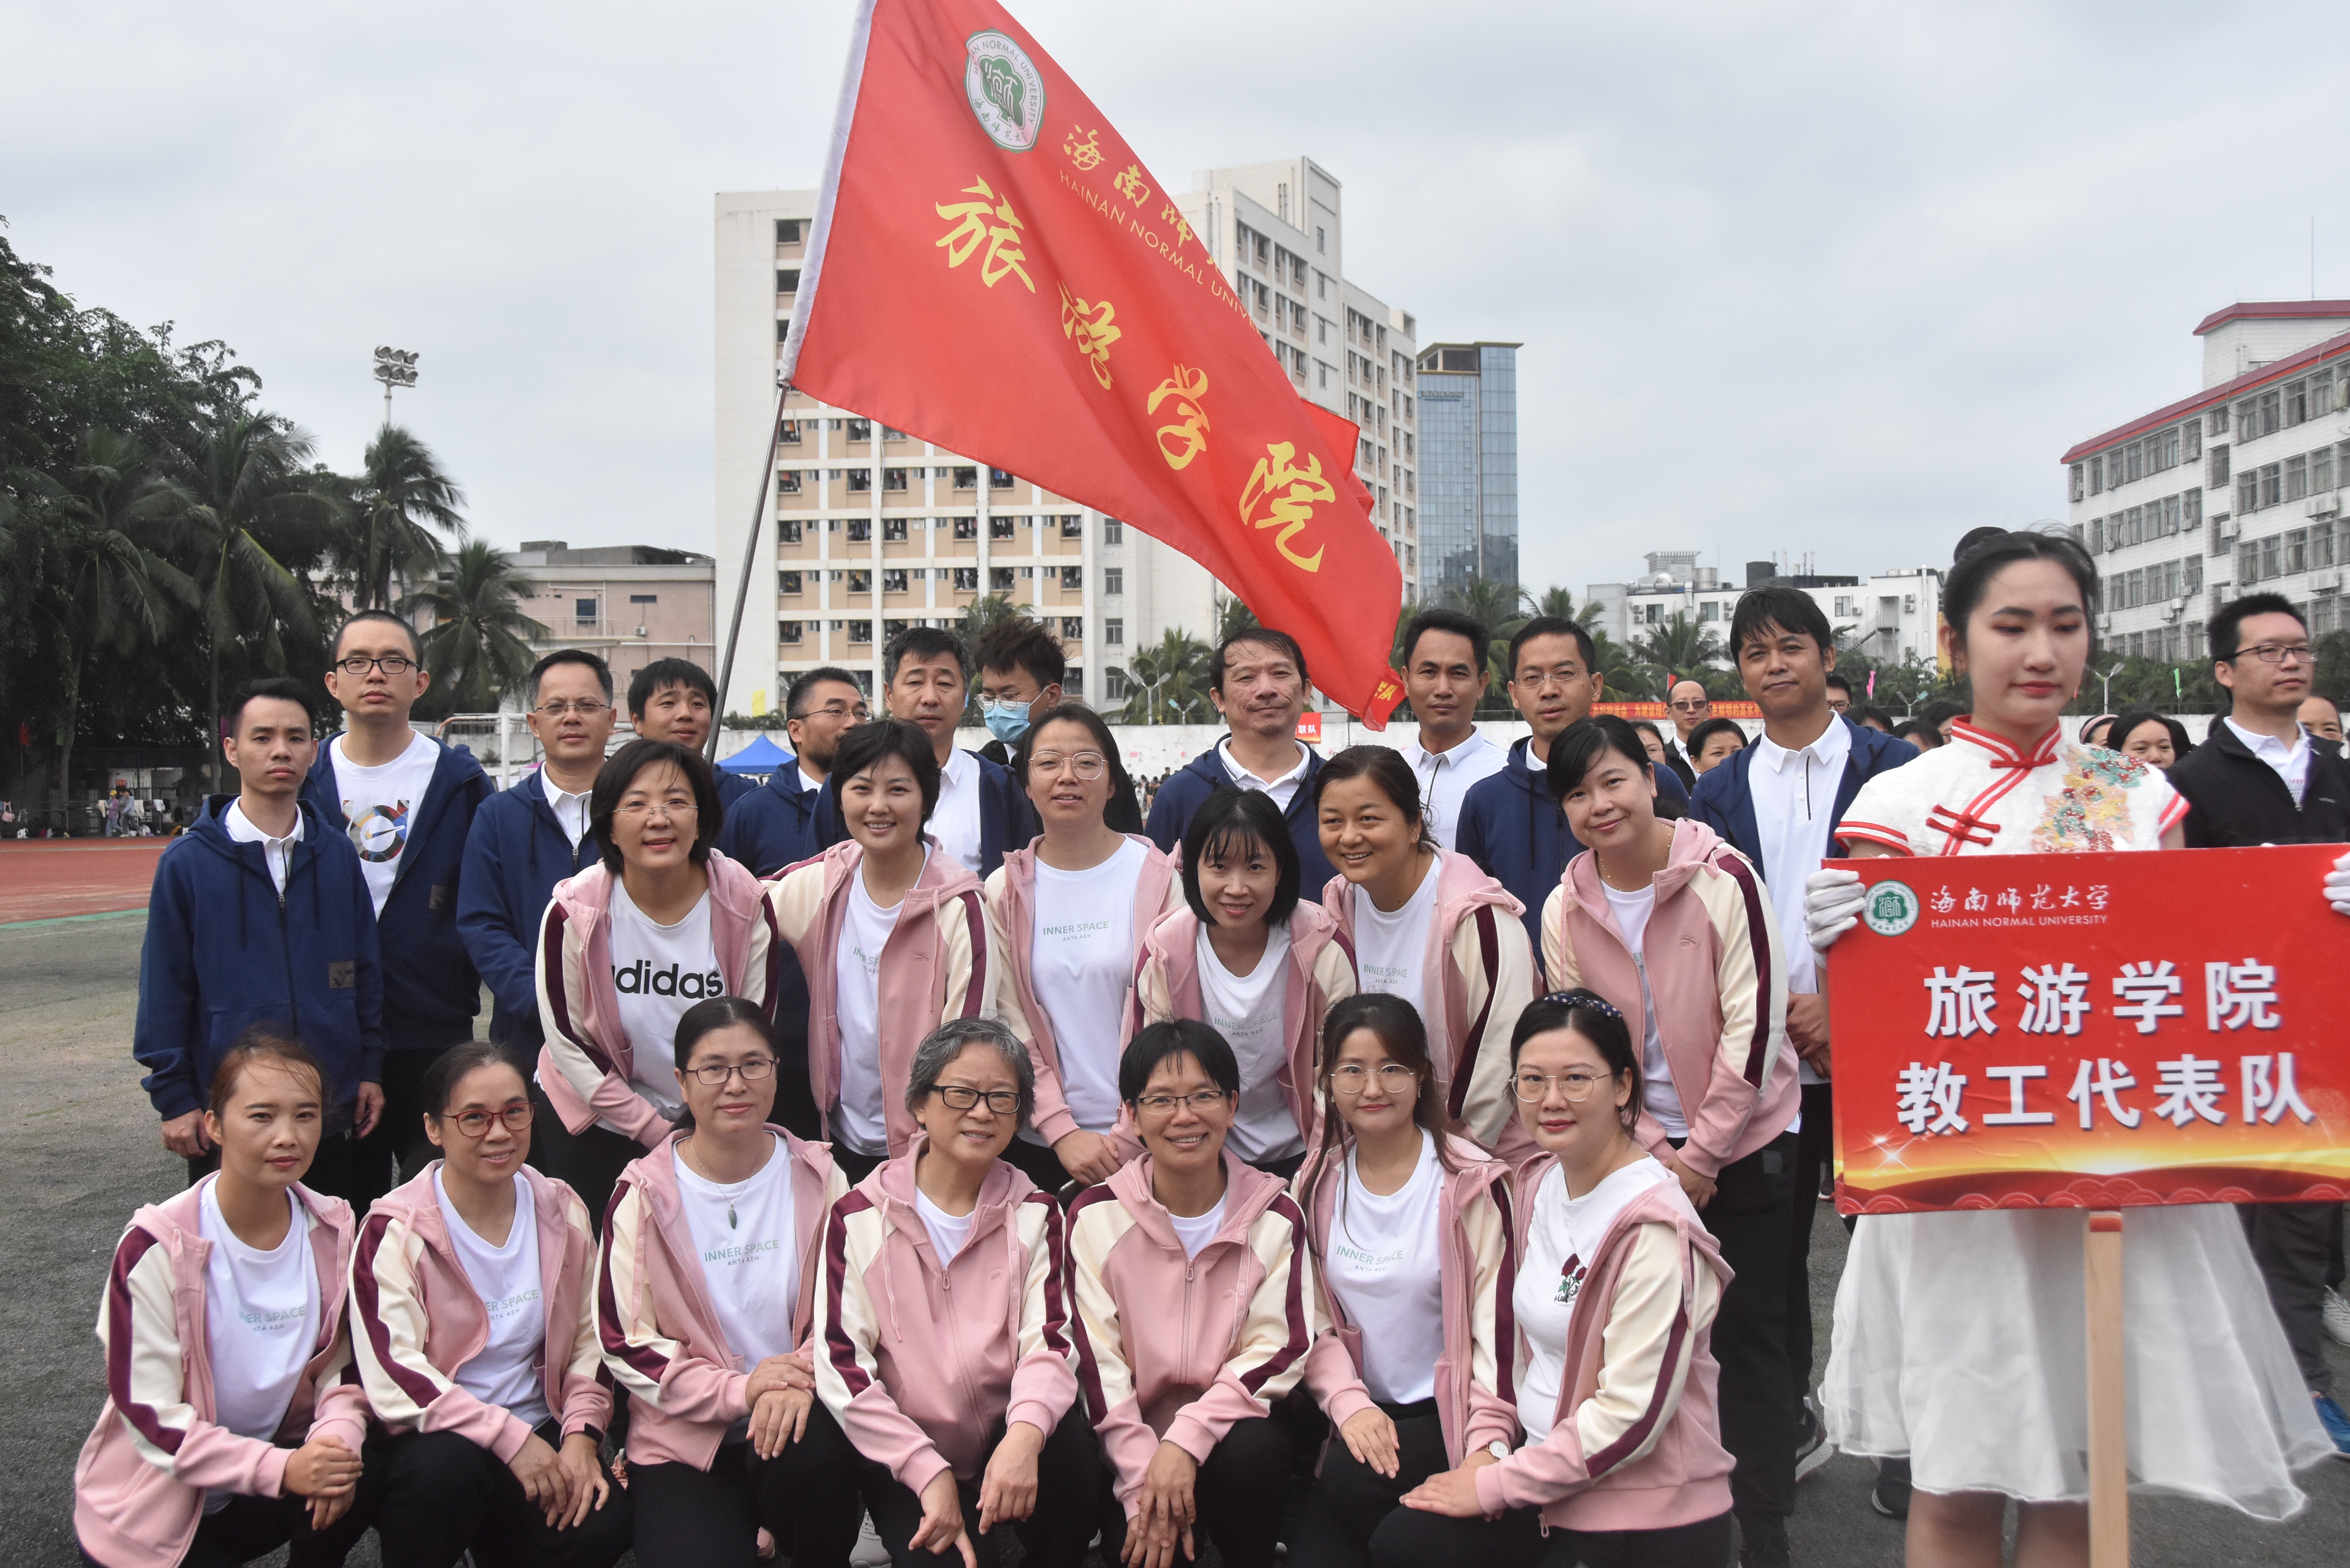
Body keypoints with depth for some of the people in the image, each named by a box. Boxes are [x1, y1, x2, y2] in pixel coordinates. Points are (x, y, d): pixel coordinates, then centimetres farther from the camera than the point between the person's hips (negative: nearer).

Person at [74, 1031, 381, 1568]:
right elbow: (150, 1416, -19)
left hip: (279, 1454, 4)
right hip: (155, 1510, -4)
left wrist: (337, 1436, -22)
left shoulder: (332, 1232, -5)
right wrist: (280, 1469, -30)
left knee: (373, 1464, -24)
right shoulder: (157, 1249, -19)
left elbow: (343, 1364, 1)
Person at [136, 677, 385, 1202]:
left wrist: (370, 1069, 6)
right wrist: (174, 1097, -4)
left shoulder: (338, 855, 4)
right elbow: (165, 987, -2)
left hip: (334, 1110, 3)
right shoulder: (187, 863, -4)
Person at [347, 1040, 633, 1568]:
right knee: (450, 1465, -38)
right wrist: (510, 1438, -23)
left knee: (604, 1521, -25)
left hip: (540, 1431, 4)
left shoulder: (562, 1212, 7)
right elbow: (392, 1376, -18)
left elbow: (590, 1340, 12)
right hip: (431, 1441, -3)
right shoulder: (395, 1231, -8)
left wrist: (580, 1436, -6)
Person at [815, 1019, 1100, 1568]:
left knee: (1068, 1437, -30)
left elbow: (1048, 1342, -7)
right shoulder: (860, 1218, -1)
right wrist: (929, 1472, -18)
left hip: (1006, 1449, 2)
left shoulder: (1035, 1214, 6)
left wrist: (1026, 1432, -29)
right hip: (902, 1459, -2)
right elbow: (842, 1366, -7)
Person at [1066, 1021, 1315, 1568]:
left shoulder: (1276, 1218, 1)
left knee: (1254, 1452, -31)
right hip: (1132, 1445, -2)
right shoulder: (1096, 1217, 0)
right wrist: (1143, 1481, -17)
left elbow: (1276, 1352, -6)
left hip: (1231, 1426, 2)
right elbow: (1096, 1363, -5)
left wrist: (1188, 1438, -20)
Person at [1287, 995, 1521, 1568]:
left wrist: (1489, 1444, -20)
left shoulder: (1472, 1184, -7)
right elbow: (1312, 1318, 5)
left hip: (1448, 1413, -3)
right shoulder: (1317, 1184, 6)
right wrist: (1348, 1402, -12)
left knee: (1348, 1480, -28)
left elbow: (1499, 1326, -9)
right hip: (1361, 1411, 3)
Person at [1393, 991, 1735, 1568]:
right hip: (1550, 1480, 6)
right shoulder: (1538, 1181, 6)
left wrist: (1493, 1487, -14)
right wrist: (1489, 1447, 3)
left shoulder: (1654, 1228, -18)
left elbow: (1630, 1417, -21)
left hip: (1648, 1522, -6)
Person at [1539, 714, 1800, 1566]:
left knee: (1747, 1334, 1)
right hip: (1638, 1151, 3)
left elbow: (1755, 1025, -13)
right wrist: (1653, 1150, -7)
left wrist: (1701, 1151, -13)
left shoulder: (1724, 877, -13)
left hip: (1744, 1142, -3)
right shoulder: (1565, 909, -1)